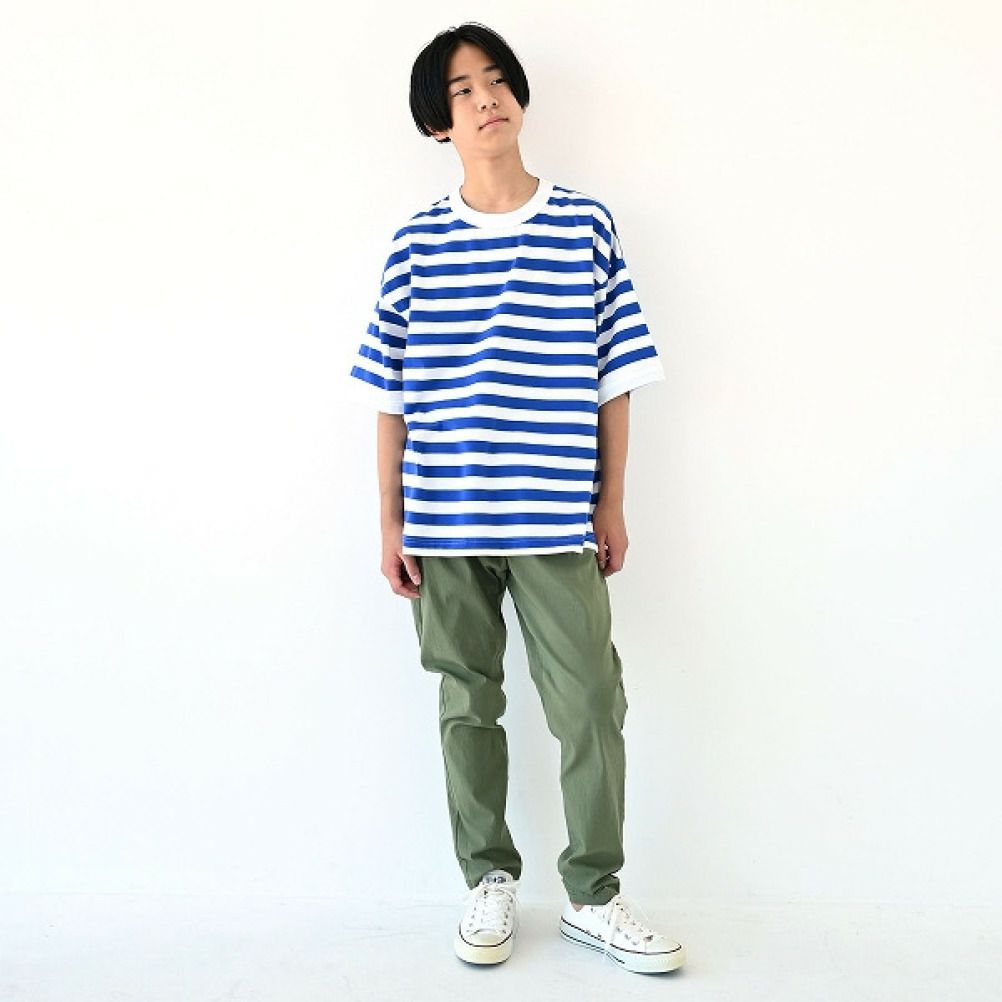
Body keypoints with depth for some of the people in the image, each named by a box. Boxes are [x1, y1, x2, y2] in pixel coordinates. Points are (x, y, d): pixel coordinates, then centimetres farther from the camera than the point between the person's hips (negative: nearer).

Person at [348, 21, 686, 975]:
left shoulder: (586, 225, 2)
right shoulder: (416, 242, 3)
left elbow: (615, 378, 4)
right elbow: (390, 396, 4)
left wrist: (611, 501, 4)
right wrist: (390, 521, 2)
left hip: (557, 521, 0)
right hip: (444, 522, 1)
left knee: (591, 707, 2)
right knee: (468, 705, 12)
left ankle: (593, 896, 21)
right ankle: (489, 878, 30)